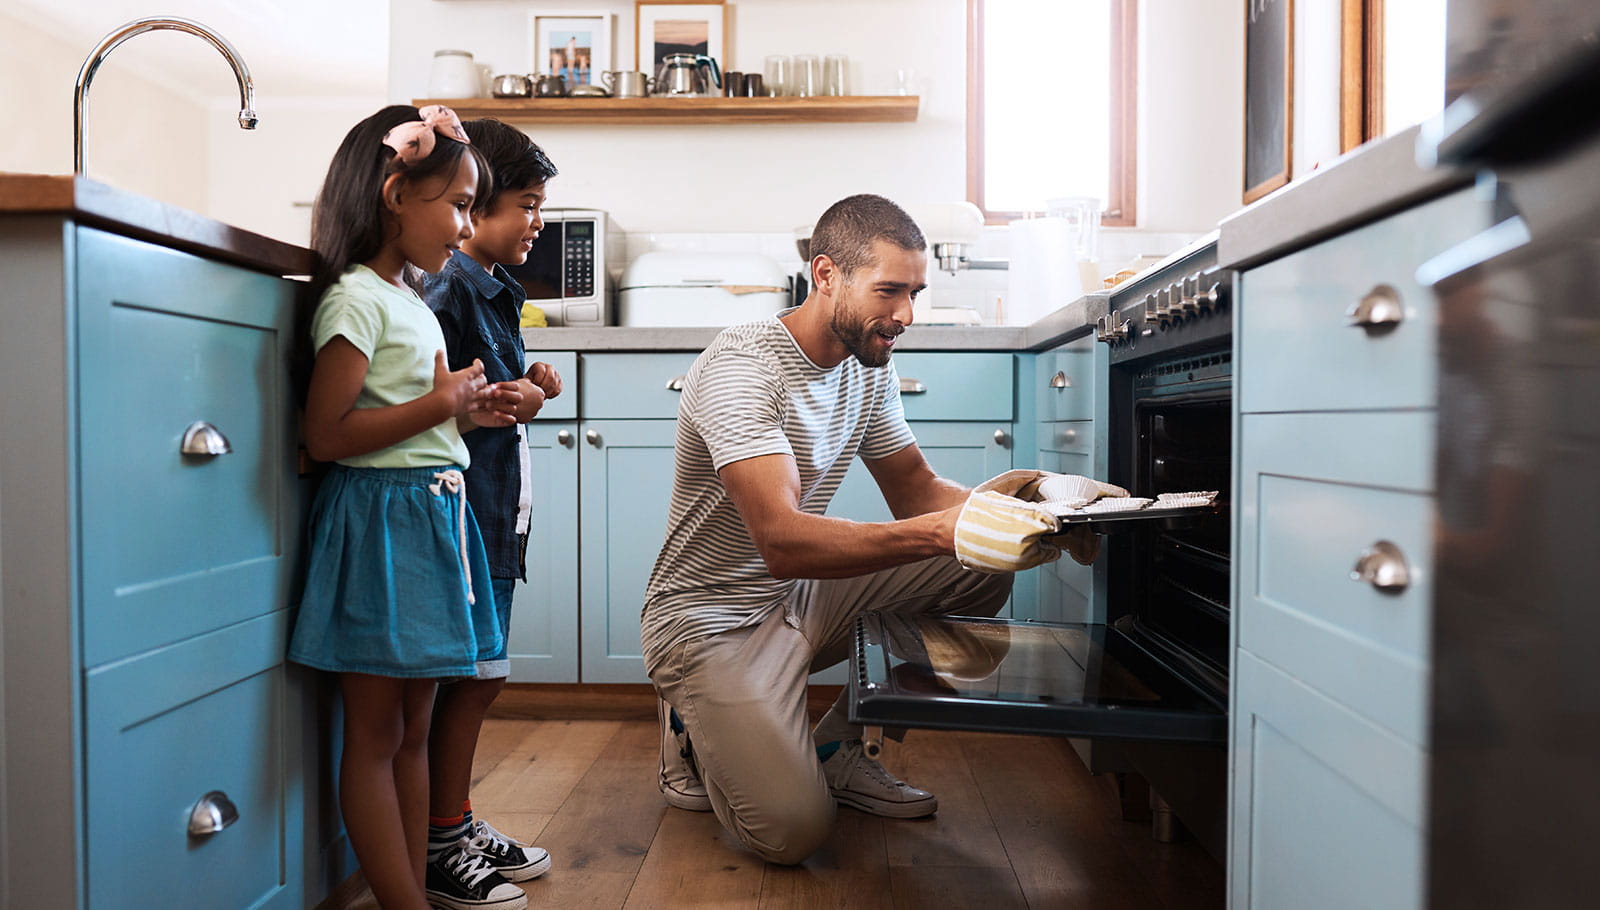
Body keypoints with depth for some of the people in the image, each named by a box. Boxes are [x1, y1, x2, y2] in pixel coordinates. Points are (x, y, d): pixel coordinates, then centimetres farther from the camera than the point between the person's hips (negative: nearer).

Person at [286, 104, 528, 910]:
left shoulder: (410, 300, 16)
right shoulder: (357, 298, -12)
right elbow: (326, 435, -19)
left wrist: (465, 411, 9)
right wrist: (441, 404, -16)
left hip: (433, 515, 9)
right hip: (380, 520, -9)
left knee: (413, 728, 14)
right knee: (375, 733, 2)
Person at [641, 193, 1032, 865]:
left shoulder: (870, 367, 2)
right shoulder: (740, 368, -25)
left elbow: (915, 491, 6)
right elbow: (784, 542, -35)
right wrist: (941, 532, -44)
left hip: (803, 597, 8)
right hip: (712, 618, -7)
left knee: (986, 570, -8)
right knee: (792, 830, -23)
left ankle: (837, 750, 5)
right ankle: (695, 732, 11)